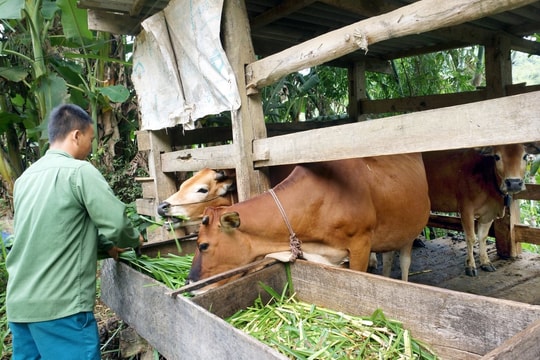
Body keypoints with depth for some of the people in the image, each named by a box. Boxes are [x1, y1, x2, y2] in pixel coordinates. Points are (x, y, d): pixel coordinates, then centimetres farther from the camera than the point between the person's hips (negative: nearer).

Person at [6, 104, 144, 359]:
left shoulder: (26, 177, 11)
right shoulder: (79, 171, -12)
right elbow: (116, 225, -15)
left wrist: (104, 247, 22)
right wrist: (135, 240, 7)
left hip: (19, 303, 8)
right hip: (59, 305, -8)